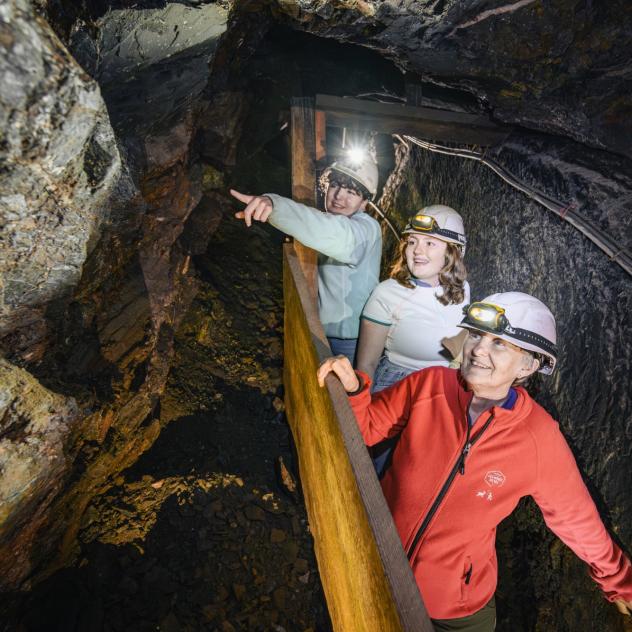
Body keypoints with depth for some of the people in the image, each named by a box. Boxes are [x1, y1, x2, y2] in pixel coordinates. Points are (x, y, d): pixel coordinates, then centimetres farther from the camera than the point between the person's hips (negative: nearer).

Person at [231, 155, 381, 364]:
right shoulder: (332, 221, 8)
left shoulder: (366, 228, -24)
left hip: (351, 339, -8)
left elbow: (338, 235, -45)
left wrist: (274, 204, -57)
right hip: (326, 329, 8)